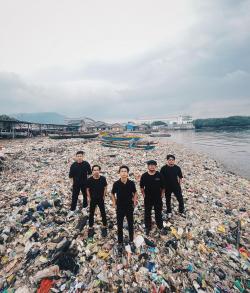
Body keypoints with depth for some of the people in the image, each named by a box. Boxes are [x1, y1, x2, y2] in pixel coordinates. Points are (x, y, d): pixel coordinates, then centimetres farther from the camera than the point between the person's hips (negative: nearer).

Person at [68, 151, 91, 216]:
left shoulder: (86, 164, -13)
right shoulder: (73, 165, -12)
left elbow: (89, 173, -2)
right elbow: (71, 175, -2)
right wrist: (73, 182, 0)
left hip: (85, 183, 0)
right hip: (76, 184, 0)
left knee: (85, 195, 18)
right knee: (74, 196, 8)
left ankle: (85, 206, 40)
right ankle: (72, 210, 24)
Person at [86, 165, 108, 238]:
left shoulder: (103, 179, -16)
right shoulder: (89, 180, -16)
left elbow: (105, 188, -3)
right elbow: (87, 189, -3)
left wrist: (103, 196, -3)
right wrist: (89, 198, -2)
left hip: (101, 199, 0)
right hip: (92, 200, 0)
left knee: (103, 213, 10)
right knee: (91, 214, 12)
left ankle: (104, 227, 29)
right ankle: (90, 228, 31)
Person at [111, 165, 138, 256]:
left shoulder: (131, 183, -14)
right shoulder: (116, 183, -15)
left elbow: (135, 192, 5)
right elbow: (112, 193, 2)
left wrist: (134, 201, -3)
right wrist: (114, 203, -3)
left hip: (129, 207, 1)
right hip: (120, 208, -1)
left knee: (130, 225, 16)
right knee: (120, 226, 11)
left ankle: (131, 241, 38)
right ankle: (120, 244, 30)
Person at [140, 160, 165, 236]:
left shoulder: (159, 175, -12)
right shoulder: (144, 176, -12)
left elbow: (163, 186, -1)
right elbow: (141, 187, 1)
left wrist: (162, 194, 0)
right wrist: (143, 195, 0)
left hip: (158, 198, 0)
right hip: (148, 198, 1)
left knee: (158, 212, 16)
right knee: (147, 213, 13)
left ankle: (160, 226, 38)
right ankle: (148, 227, 34)